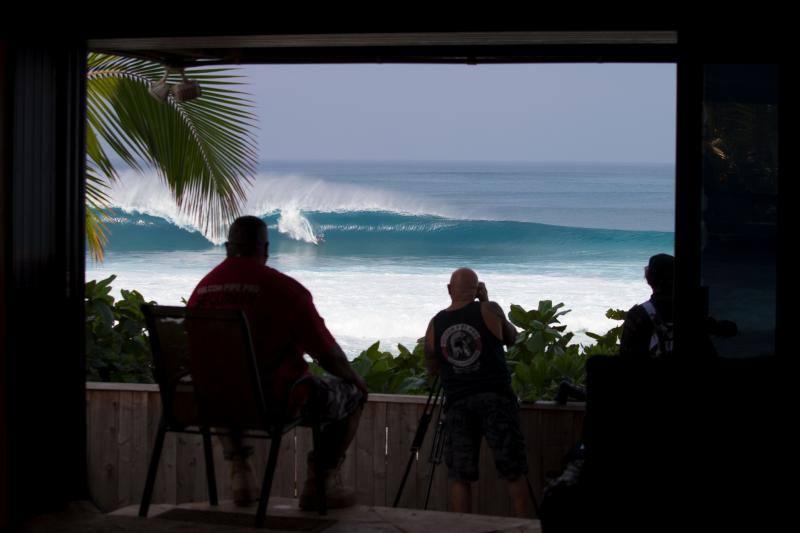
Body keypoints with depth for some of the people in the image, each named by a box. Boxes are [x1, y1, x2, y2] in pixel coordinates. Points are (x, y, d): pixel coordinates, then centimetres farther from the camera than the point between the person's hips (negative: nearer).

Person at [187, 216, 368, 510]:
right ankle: (321, 481, 14)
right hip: (279, 401, -5)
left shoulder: (202, 288, -2)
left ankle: (239, 469, 27)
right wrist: (355, 378, 11)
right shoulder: (285, 289, -16)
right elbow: (328, 353, -11)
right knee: (352, 392, 17)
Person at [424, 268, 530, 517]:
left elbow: (432, 369, 13)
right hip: (496, 399, -2)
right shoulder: (489, 311, -3)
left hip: (457, 404, 2)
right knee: (514, 470, 4)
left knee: (459, 476, 5)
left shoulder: (435, 324, 4)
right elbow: (511, 338, 15)